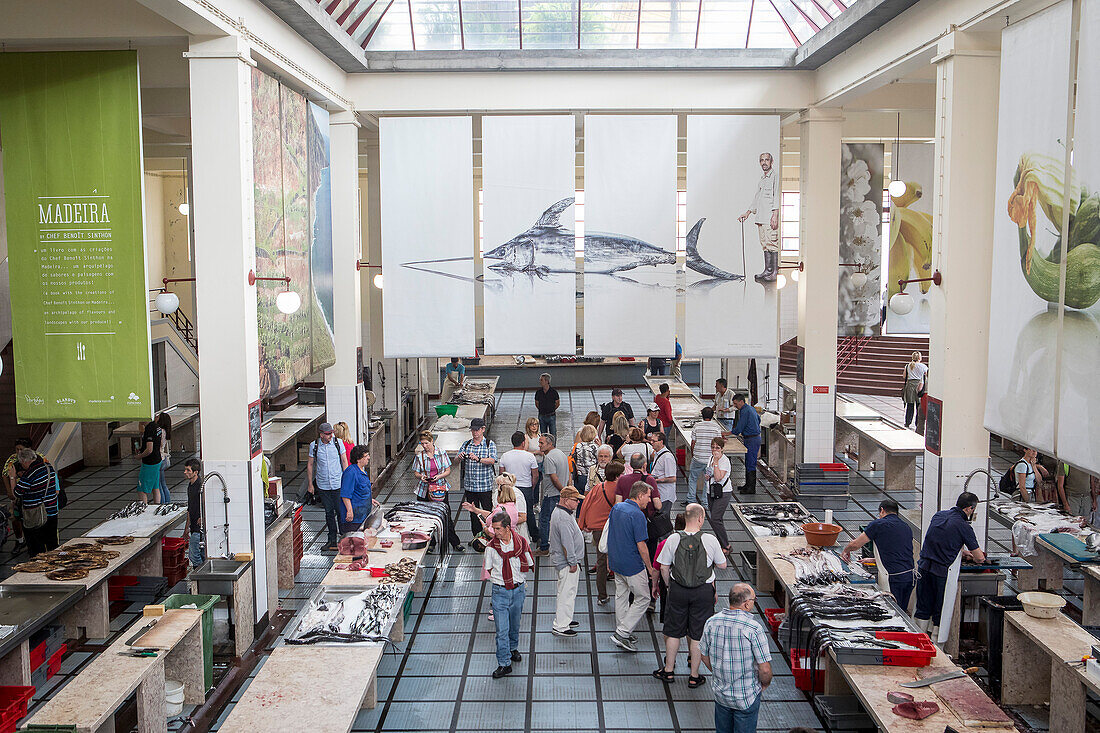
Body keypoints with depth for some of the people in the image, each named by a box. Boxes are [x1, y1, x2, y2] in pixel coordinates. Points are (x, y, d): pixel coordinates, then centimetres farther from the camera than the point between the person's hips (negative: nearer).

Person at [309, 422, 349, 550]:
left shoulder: (337, 443, -4)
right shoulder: (314, 446, -3)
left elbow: (344, 461, 5)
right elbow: (310, 465, 7)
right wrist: (310, 484, 6)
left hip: (338, 484, -1)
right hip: (323, 485, 1)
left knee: (340, 511, -1)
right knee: (329, 512, 8)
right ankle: (332, 539, 19)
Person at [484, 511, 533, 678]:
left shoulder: (521, 543, -7)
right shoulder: (491, 547, -8)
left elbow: (529, 566, 6)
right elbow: (487, 570, 5)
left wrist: (517, 578, 2)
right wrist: (500, 579, -1)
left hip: (518, 590, 1)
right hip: (500, 591, -1)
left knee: (515, 624, 19)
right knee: (502, 629, -4)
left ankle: (513, 648, 44)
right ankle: (504, 664, 4)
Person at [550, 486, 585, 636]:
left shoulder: (559, 512, 10)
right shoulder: (564, 518, -25)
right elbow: (567, 543, -26)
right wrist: (572, 563, -21)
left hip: (560, 560, 11)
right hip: (566, 562, -11)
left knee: (565, 592, 21)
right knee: (567, 593, -4)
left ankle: (565, 620, 34)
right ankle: (560, 627, 2)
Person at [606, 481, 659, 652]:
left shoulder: (616, 508, 5)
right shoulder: (637, 515, -21)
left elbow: (608, 533, 14)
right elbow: (641, 545, -21)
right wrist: (650, 569, -11)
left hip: (616, 561, 8)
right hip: (632, 565, -8)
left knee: (621, 596, 20)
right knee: (643, 599, 4)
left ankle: (622, 632, 29)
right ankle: (622, 634, 1)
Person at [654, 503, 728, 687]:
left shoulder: (673, 539, -10)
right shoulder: (710, 540, -14)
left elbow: (664, 568, -2)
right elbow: (722, 565, 0)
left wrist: (669, 585, 14)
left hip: (678, 590, 1)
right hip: (703, 591, -1)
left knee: (673, 632, 15)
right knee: (697, 634, 11)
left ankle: (668, 670, 28)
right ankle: (694, 676, 20)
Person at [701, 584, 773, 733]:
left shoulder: (711, 622, -9)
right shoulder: (754, 628, -25)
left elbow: (704, 656, 4)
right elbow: (765, 669, -21)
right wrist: (765, 684, 0)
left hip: (720, 692, 5)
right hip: (747, 697, -5)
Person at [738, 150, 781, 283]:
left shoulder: (776, 176, -2)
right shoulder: (762, 179, 24)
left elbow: (777, 196, -12)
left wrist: (775, 215, -21)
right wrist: (748, 213, 28)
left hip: (771, 217, -8)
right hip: (760, 217, 8)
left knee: (772, 244, -11)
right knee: (764, 244, 7)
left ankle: (775, 272, -11)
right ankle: (767, 270, 10)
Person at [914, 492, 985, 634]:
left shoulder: (938, 515, 8)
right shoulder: (964, 527, -11)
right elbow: (980, 558, -7)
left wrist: (961, 552, 27)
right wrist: (973, 557, 16)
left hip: (923, 567, 6)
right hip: (941, 572, -6)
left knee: (923, 610, 15)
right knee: (940, 613, 9)